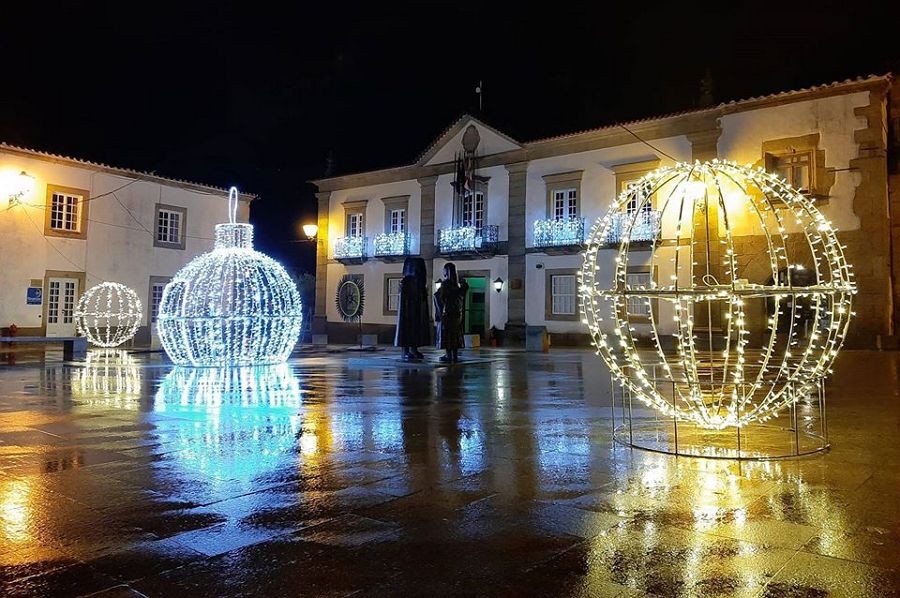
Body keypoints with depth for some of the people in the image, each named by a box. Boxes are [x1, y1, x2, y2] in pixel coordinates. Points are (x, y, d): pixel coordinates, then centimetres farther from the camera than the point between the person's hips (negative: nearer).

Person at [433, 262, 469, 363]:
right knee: (456, 333, 10)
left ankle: (448, 355, -3)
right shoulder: (458, 283, 4)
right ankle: (455, 355, 11)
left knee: (446, 333, -2)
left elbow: (441, 297, -13)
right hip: (457, 312, 6)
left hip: (447, 311, -6)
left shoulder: (445, 283, -12)